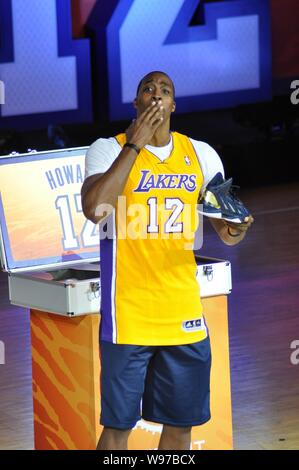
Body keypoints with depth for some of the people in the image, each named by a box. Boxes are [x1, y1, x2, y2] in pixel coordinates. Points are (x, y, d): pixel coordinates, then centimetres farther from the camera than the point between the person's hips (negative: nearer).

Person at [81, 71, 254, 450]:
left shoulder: (201, 154, 9)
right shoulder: (109, 150, -3)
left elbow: (224, 223, 13)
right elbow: (94, 209, -22)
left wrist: (232, 230, -13)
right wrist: (134, 145, -16)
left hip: (184, 315, 4)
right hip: (129, 315, -4)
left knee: (180, 424, 10)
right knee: (118, 425, -1)